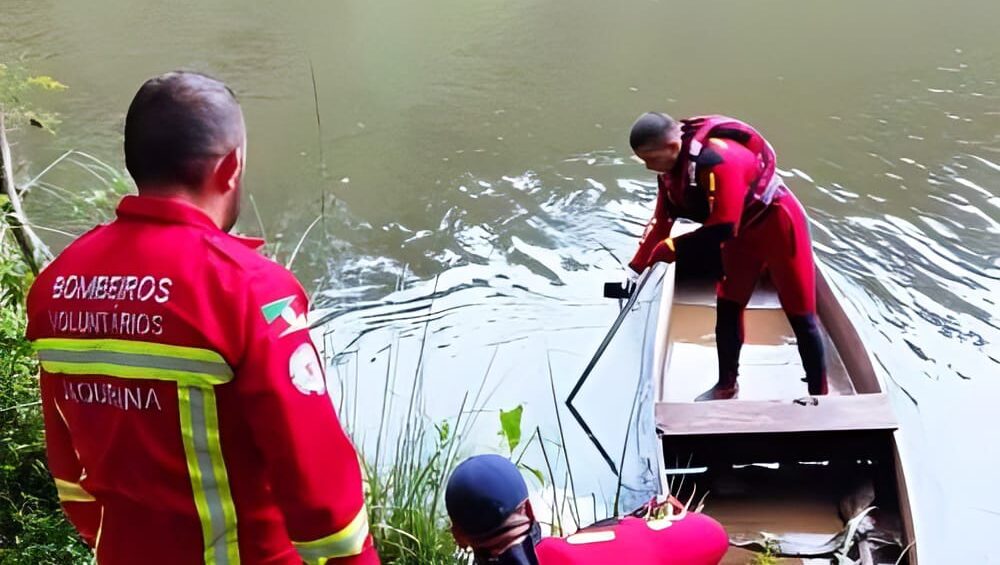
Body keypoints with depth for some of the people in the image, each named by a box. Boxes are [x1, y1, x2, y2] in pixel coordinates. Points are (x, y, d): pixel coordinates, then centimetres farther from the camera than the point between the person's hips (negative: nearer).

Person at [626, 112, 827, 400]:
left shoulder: (718, 160, -37)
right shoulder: (672, 163, -9)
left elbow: (721, 229, -37)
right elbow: (661, 219, -1)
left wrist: (669, 249, -27)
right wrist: (635, 268, -3)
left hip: (779, 224, -8)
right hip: (743, 230, 8)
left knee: (800, 315, 0)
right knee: (727, 307, 12)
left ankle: (819, 397, 11)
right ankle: (727, 384, 31)